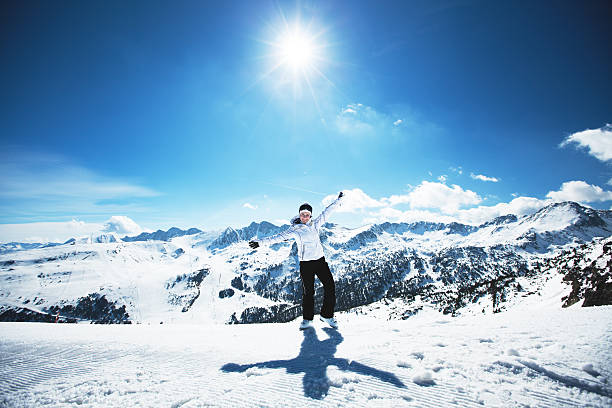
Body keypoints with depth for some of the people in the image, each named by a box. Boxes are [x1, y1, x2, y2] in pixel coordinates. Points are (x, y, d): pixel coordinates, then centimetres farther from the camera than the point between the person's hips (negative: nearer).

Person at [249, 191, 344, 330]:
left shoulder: (315, 224, 6)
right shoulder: (294, 230, -3)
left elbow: (327, 212, 11)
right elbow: (278, 237, -9)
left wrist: (338, 199, 15)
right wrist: (260, 242, -18)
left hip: (320, 261, 3)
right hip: (306, 263, -3)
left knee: (330, 287, -1)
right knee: (308, 292, 2)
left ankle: (327, 315, 16)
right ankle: (307, 319, 19)